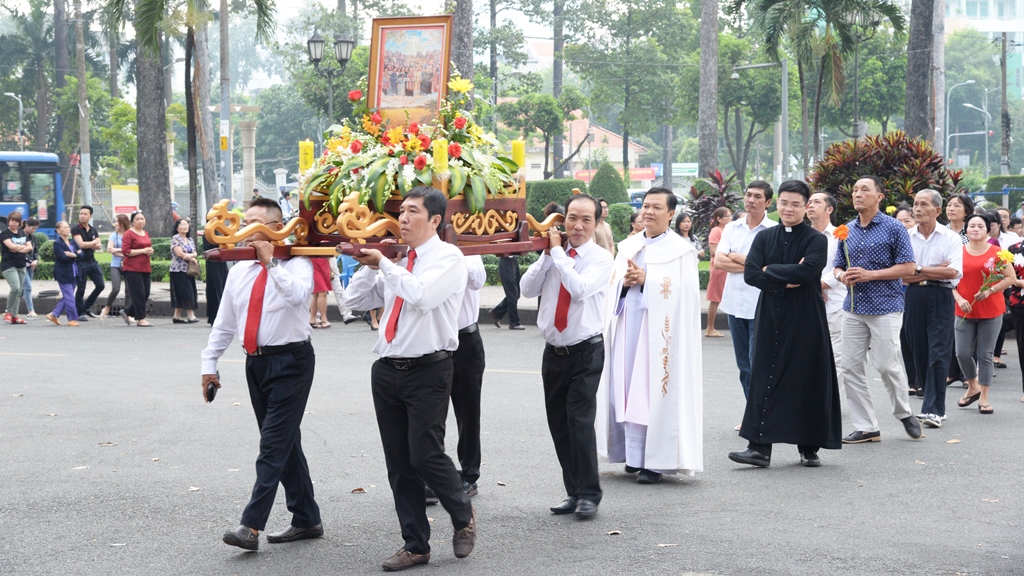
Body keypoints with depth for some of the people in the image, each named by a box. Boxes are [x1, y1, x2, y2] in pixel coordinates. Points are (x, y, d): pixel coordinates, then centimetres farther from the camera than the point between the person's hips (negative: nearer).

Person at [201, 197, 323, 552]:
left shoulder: (296, 264, -6)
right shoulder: (239, 270, 12)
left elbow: (298, 294, -29)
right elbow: (224, 322, 16)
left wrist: (271, 262, -22)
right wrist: (209, 363, 13)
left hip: (290, 361, -7)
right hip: (256, 362, 7)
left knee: (274, 445, -10)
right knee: (285, 444, 12)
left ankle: (252, 526, -13)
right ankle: (306, 520, 20)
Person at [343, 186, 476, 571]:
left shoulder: (448, 257, -5)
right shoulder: (398, 263, 15)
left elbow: (421, 295, -22)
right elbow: (354, 301, 15)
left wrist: (383, 263, -16)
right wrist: (370, 265, 2)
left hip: (428, 370, -7)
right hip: (388, 368, 7)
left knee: (425, 455, -11)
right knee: (399, 464, 7)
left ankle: (463, 516, 17)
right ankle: (415, 546, 16)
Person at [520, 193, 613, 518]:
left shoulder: (601, 258, -5)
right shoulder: (553, 255, 8)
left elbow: (580, 289, -21)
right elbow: (527, 289, 0)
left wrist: (558, 252, -14)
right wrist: (547, 254, -7)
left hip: (586, 351, -5)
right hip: (554, 351, 5)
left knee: (580, 419, -14)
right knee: (558, 424, 7)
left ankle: (589, 494, -4)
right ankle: (574, 492, 17)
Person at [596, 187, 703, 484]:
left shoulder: (681, 250, 0)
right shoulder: (628, 246, 16)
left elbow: (683, 291, -11)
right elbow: (612, 287, 14)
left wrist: (646, 280, -15)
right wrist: (625, 281, -7)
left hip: (659, 332, -5)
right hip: (628, 328, 5)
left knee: (656, 391, -6)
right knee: (628, 389, 4)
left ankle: (656, 461, -2)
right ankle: (634, 456, 13)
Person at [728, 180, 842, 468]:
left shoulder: (816, 240, -2)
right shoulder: (764, 238, 8)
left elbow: (806, 271, -19)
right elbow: (750, 273, -5)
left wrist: (770, 270, -10)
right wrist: (786, 280, -15)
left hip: (806, 321, -3)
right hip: (770, 319, 3)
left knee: (807, 381, 2)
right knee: (764, 379, 0)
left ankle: (809, 447, 13)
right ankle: (760, 447, 0)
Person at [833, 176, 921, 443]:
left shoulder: (893, 228, -5)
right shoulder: (846, 230, 11)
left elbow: (908, 267, -8)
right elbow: (837, 266, 18)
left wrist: (870, 275, -16)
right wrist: (842, 275, -7)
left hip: (885, 307, -5)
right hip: (853, 308, 6)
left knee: (887, 365, -6)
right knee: (851, 368, 2)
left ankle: (904, 413, 20)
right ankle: (866, 427, 10)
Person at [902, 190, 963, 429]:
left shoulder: (951, 238, 1)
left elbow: (953, 272, -11)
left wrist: (918, 270, -9)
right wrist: (936, 271, -8)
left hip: (940, 298, -3)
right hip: (913, 298, 3)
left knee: (938, 353, -8)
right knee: (919, 353, 6)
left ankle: (934, 409, -10)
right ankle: (932, 404, 17)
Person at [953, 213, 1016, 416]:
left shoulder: (996, 253, -2)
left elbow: (1011, 278, -1)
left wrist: (990, 290, -13)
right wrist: (959, 299, -11)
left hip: (991, 312, -1)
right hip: (965, 311, 1)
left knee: (985, 355, 1)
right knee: (963, 353, -2)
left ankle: (984, 398, 10)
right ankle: (973, 387, 23)